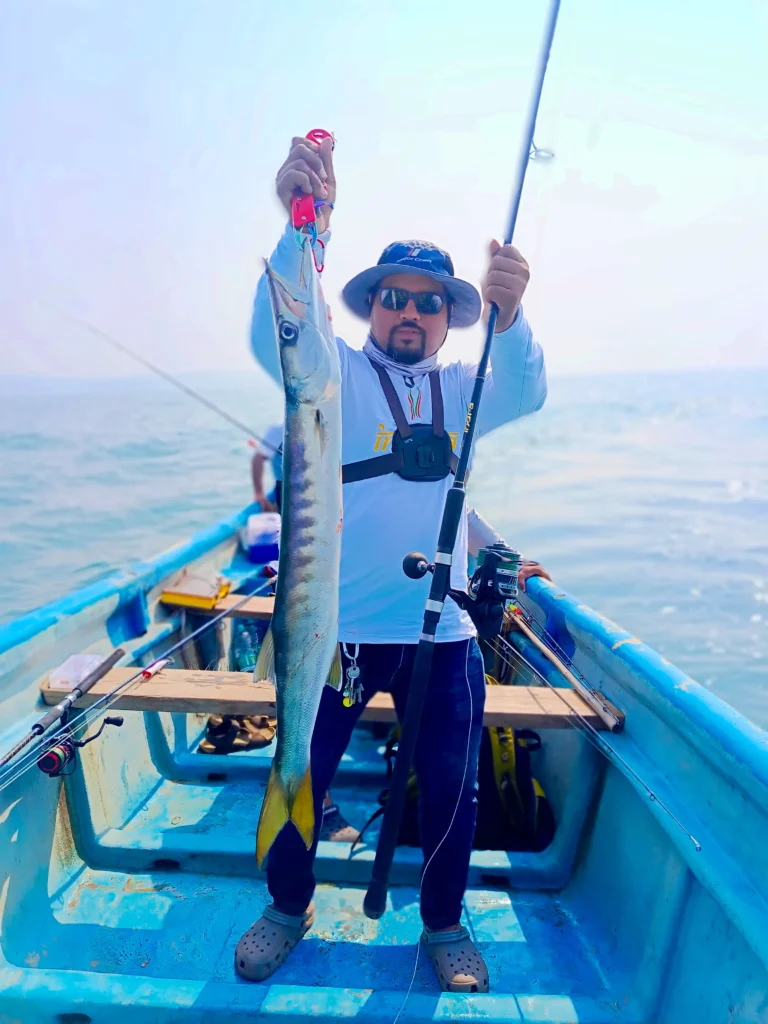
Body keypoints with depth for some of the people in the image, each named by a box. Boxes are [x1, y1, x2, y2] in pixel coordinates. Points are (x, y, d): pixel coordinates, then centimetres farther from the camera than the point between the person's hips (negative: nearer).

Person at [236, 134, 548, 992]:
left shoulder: (464, 386, 9)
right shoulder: (336, 375, 0)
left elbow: (525, 394, -12)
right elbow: (275, 337, -20)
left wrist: (506, 315, -34)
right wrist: (305, 228, -37)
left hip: (443, 631, 3)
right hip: (339, 628, -2)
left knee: (451, 790, 12)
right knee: (302, 777, 10)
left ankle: (444, 924, 39)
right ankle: (288, 906, 39)